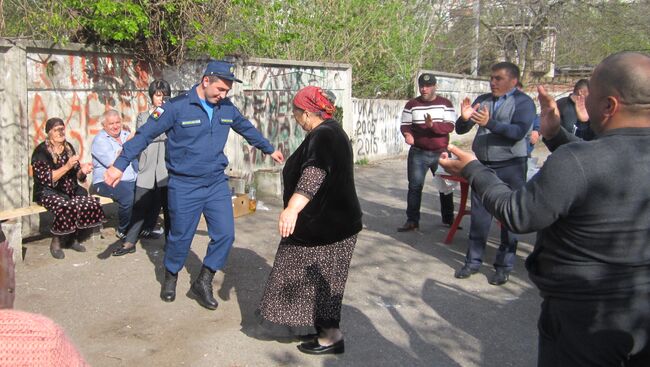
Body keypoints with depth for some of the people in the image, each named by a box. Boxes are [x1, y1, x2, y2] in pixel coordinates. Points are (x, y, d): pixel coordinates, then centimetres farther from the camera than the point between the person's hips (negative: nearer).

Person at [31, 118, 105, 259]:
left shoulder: (69, 147, 11)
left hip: (71, 190, 5)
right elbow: (47, 179, -16)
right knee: (66, 208, -35)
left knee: (92, 205, -21)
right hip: (49, 192, -5)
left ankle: (73, 239, 0)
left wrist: (82, 171, -7)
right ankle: (56, 243, -10)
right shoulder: (41, 152, -6)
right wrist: (67, 166, -23)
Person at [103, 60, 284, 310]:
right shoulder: (177, 107, -15)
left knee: (225, 234, -1)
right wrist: (120, 165, -20)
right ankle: (170, 278, 35)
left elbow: (247, 129, 20)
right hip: (184, 186, -4)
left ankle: (203, 283, 18)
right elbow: (145, 134, -15)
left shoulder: (227, 108, 2)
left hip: (217, 183, 5)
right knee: (181, 237, 8)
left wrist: (270, 149, 32)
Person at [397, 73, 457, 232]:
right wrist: (408, 134, -23)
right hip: (418, 153, 0)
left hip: (441, 153, 0)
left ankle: (448, 218, 26)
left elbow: (450, 126, -11)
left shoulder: (446, 104, -2)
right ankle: (412, 220, 6)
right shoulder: (411, 104, 0)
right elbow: (405, 125, 0)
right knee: (414, 186, -1)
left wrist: (433, 125, -29)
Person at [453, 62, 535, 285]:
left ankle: (504, 266, 15)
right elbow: (460, 130, 8)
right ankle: (473, 262, 18)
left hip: (510, 167, -4)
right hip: (482, 165, 4)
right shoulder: (482, 100, 9)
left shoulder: (523, 102, -4)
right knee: (479, 216, 8)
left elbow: (519, 132, -19)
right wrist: (464, 119, -15)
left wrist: (490, 123, -31)